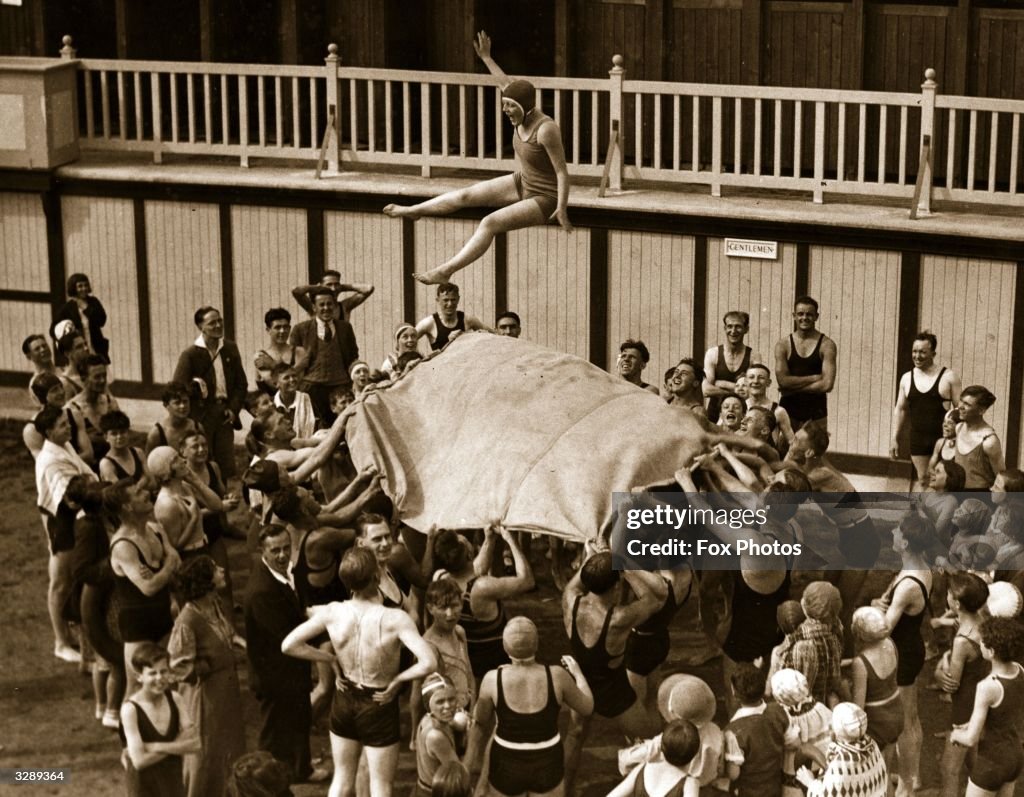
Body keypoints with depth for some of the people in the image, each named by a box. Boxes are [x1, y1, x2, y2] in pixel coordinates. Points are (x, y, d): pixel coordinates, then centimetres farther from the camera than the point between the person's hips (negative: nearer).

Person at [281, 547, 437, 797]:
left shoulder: (332, 612, -17)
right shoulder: (395, 619, -29)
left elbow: (289, 645, -13)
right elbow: (428, 663, -36)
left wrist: (330, 659, -3)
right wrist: (398, 679, -18)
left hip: (344, 701, 4)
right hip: (379, 706, -4)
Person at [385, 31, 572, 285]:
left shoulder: (546, 129, -30)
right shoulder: (523, 116, -6)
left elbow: (562, 172, -28)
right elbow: (508, 84, 13)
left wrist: (562, 208, -33)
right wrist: (486, 58, 20)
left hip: (544, 197, -9)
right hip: (522, 183, 9)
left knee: (490, 223, -23)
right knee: (465, 195, 11)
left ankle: (445, 272, -21)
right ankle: (412, 211, 31)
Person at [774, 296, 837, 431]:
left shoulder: (826, 345, -2)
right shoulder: (783, 345, 3)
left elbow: (827, 384, -11)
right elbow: (783, 381, -9)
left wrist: (794, 387, -9)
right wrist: (815, 378, -11)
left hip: (816, 411, -1)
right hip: (789, 409, 1)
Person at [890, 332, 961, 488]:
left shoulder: (948, 377, -6)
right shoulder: (907, 378, 7)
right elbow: (900, 409, 13)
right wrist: (894, 438, 9)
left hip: (943, 439, -4)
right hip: (918, 438, 4)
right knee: (922, 479, 10)